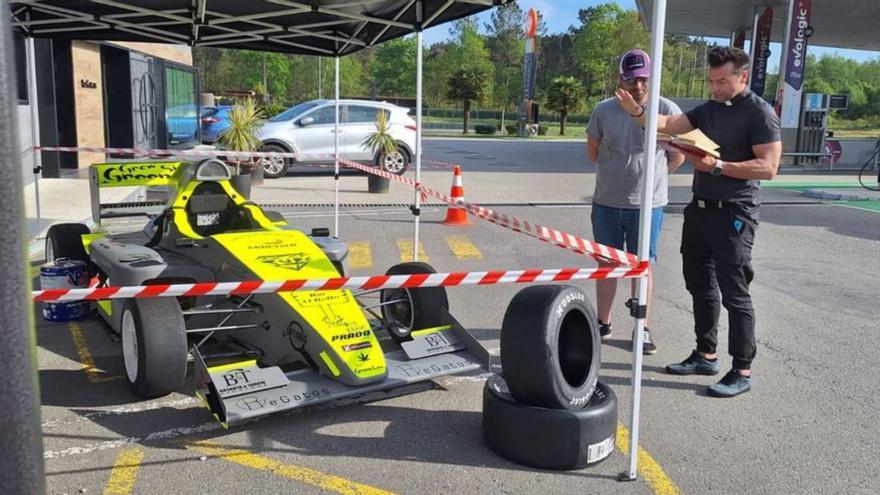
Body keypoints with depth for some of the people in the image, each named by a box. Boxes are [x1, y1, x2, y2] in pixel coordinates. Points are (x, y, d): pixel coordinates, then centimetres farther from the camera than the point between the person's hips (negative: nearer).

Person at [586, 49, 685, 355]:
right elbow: (593, 152, 13)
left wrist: (651, 175, 11)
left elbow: (678, 156, 5)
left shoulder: (667, 110, -5)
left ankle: (643, 329, 17)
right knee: (607, 263, 11)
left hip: (647, 204, -2)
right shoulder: (604, 111, 0)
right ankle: (603, 323, 24)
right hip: (606, 203, 2)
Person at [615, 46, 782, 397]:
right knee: (700, 286, 14)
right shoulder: (708, 110, 11)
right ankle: (706, 355, 27)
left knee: (734, 293, -3)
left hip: (733, 214, -8)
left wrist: (717, 166, -22)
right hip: (699, 209, 8)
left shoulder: (760, 113, -10)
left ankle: (742, 371, 7)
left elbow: (768, 167, -17)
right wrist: (637, 112, -18)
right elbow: (669, 125, -1)